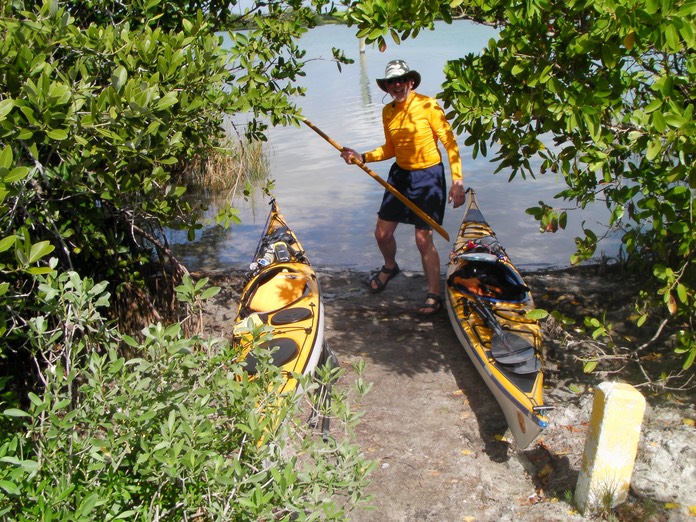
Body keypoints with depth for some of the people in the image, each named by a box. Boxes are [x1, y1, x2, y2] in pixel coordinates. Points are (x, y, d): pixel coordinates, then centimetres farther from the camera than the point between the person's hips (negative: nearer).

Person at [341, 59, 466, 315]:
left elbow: (450, 144, -14)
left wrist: (457, 181, -21)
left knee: (423, 239, -6)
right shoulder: (388, 112, 4)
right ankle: (390, 267, 44)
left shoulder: (427, 106, -15)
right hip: (400, 174, 6)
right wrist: (362, 157, -1)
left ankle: (434, 296, 11)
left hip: (428, 176, -6)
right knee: (382, 233, 10)